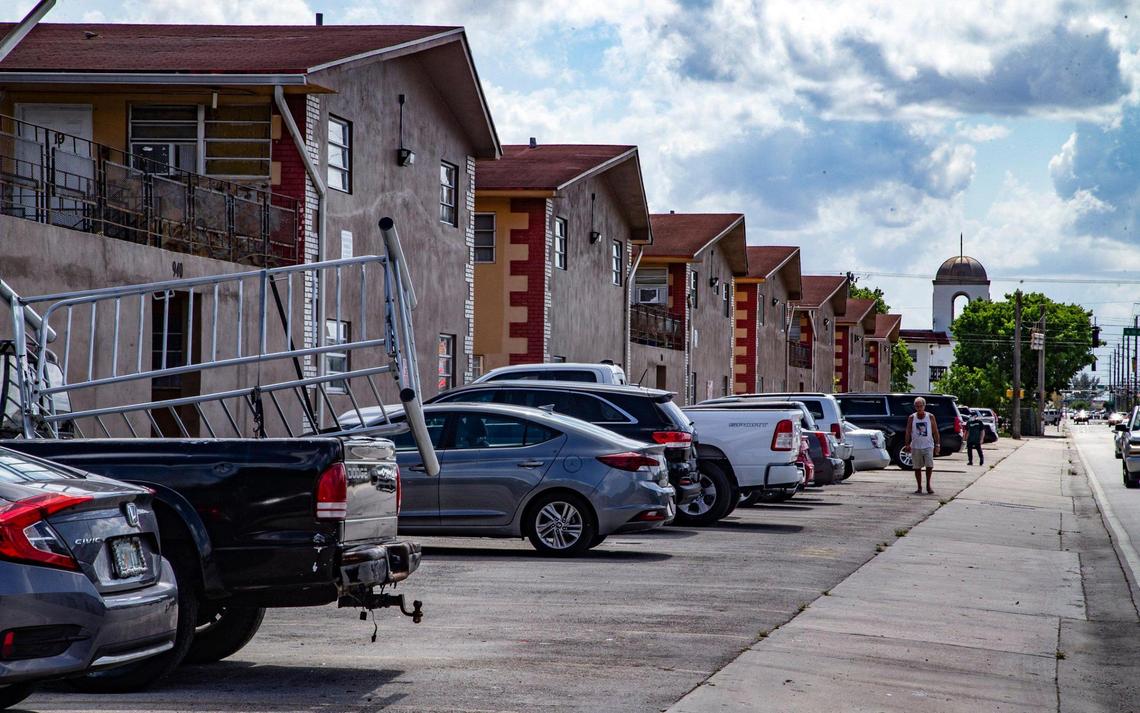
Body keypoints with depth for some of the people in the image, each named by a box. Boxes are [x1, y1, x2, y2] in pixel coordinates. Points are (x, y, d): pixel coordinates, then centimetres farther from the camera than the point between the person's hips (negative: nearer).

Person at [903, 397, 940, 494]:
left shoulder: (930, 417, 3)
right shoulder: (911, 418, 3)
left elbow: (935, 431, 6)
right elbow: (908, 432, 4)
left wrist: (937, 444, 0)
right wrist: (907, 445, -3)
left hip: (928, 446, -1)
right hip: (915, 447, 1)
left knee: (929, 466, -12)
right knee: (917, 467, 4)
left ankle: (928, 485, 5)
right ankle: (919, 487, 13)